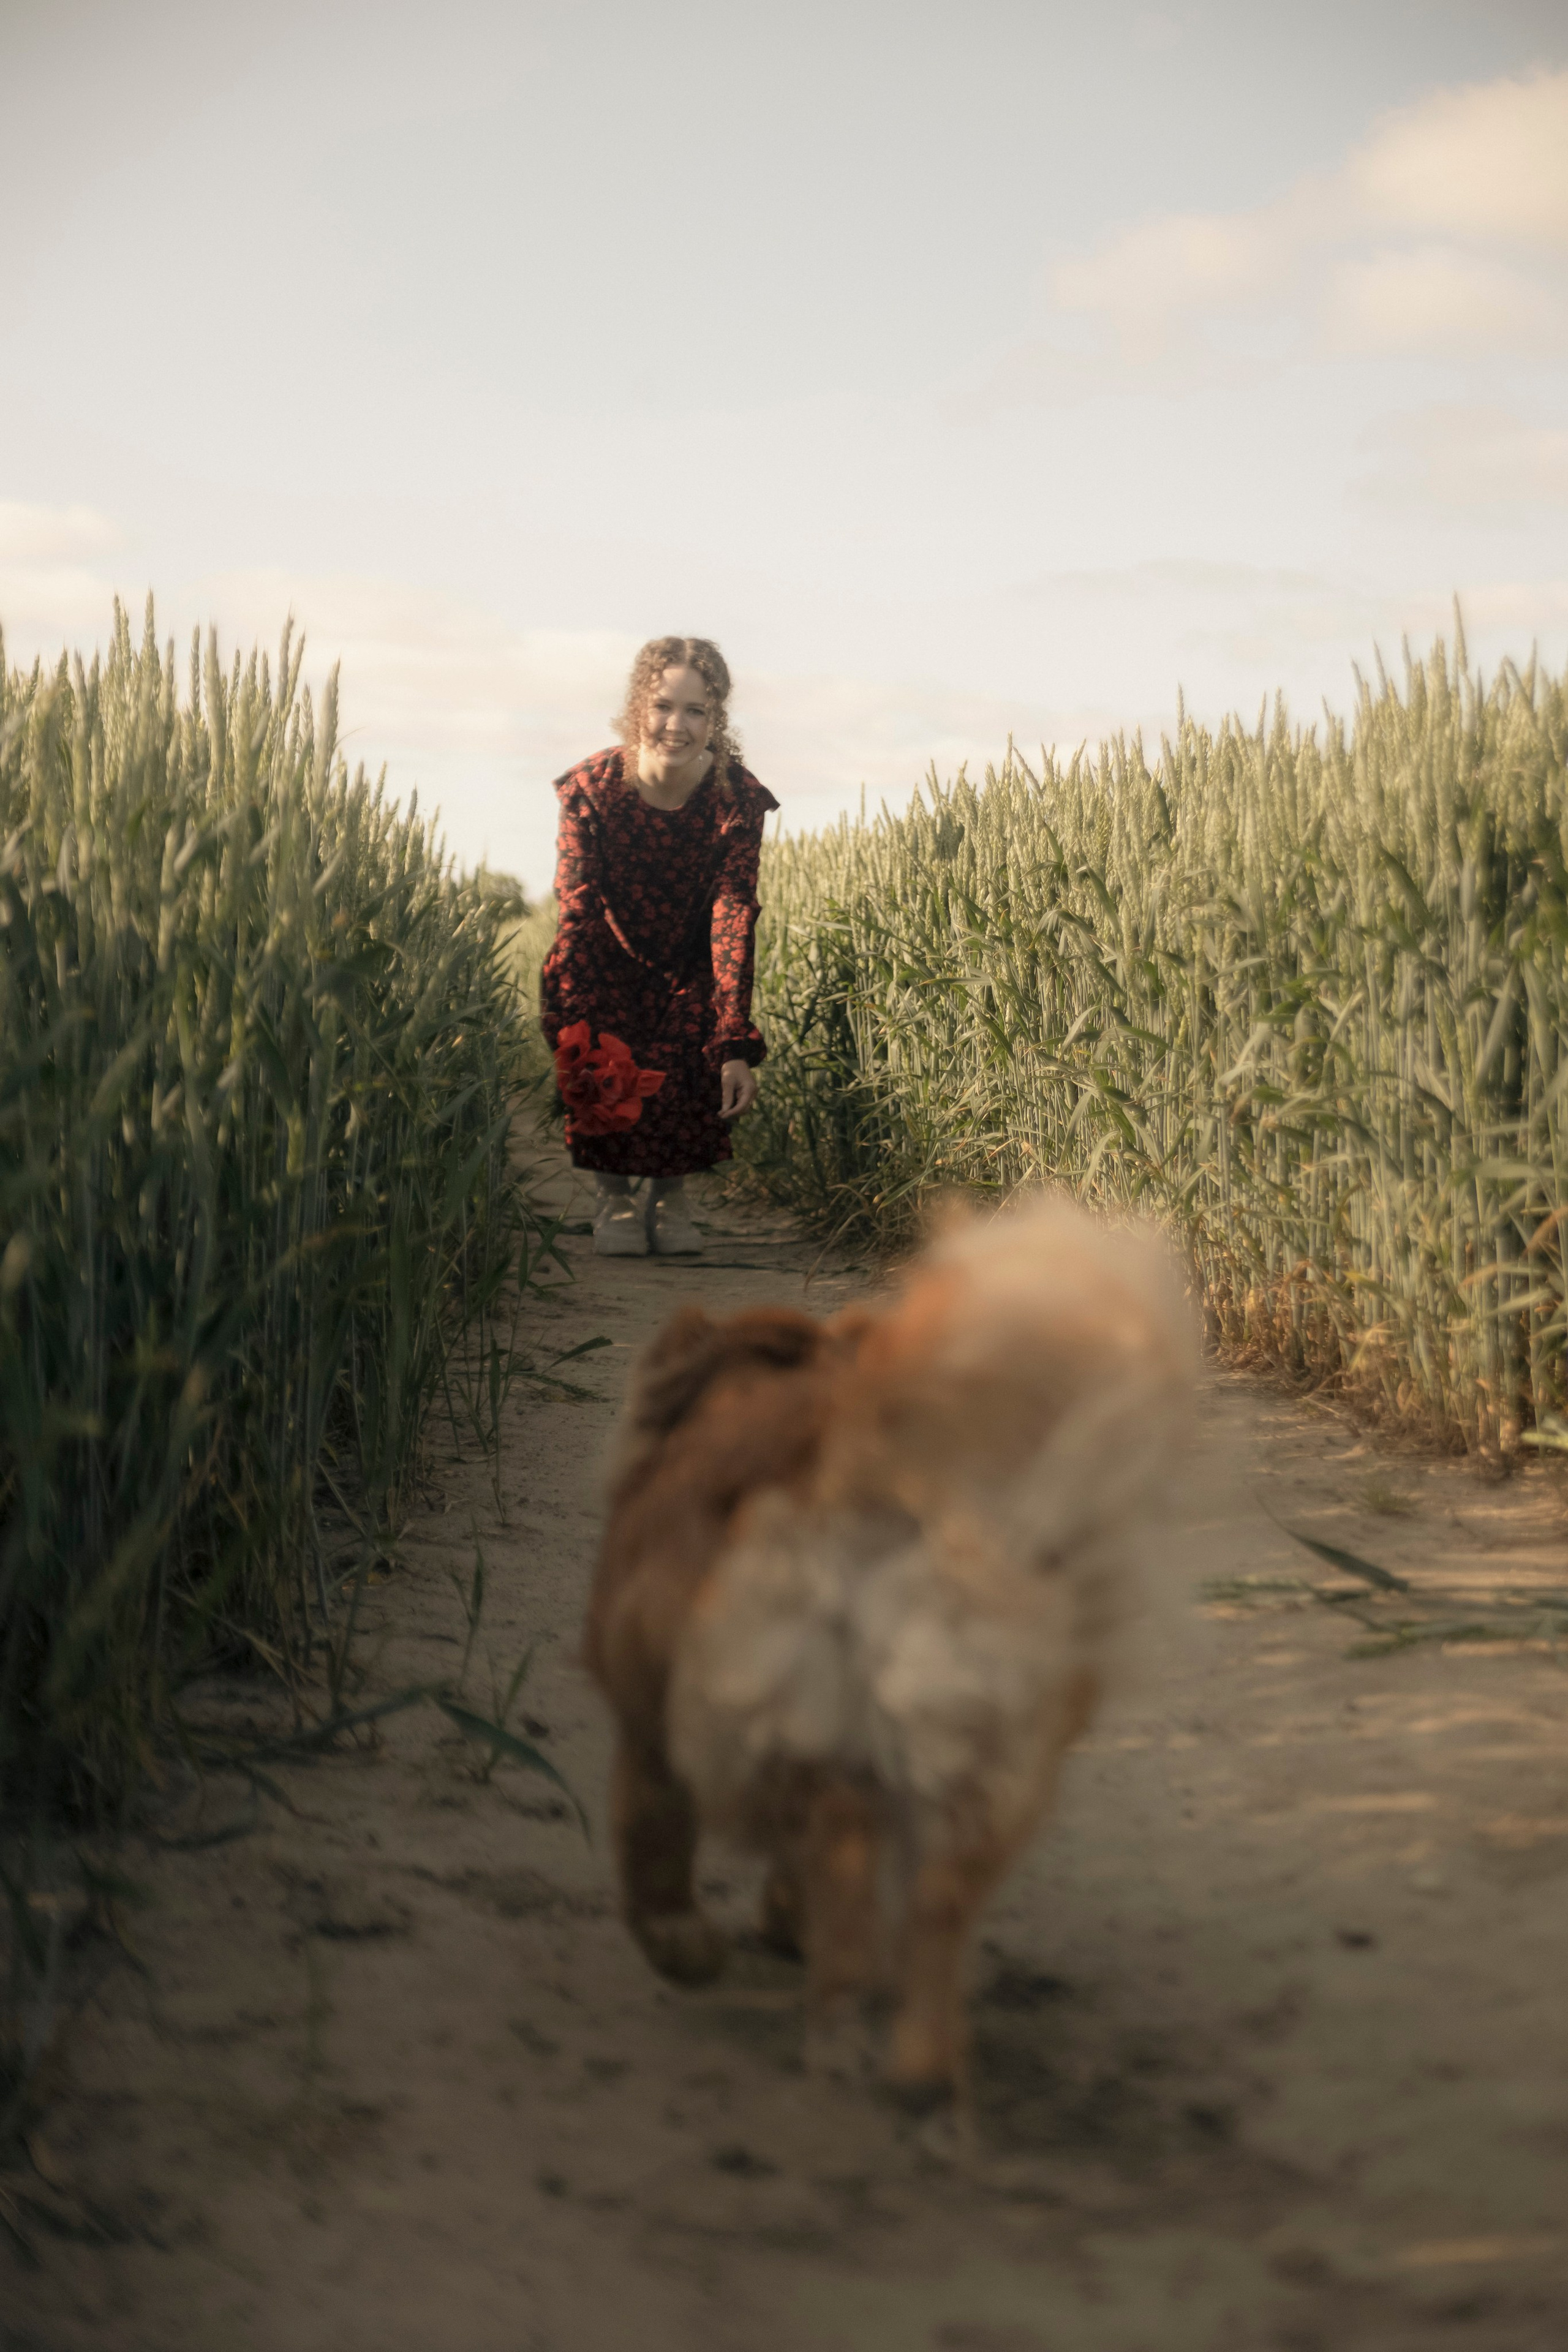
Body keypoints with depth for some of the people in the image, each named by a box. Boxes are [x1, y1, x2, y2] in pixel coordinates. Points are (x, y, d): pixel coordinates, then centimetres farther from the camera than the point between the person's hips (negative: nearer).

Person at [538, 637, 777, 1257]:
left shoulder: (737, 798, -26)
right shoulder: (591, 789, -27)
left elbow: (735, 919, -31)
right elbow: (577, 912, -28)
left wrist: (736, 1046, -39)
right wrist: (575, 1033, -39)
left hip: (691, 960, 0)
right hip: (611, 956, 0)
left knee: (695, 1060, -20)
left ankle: (671, 1194, 6)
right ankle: (614, 1196, 3)